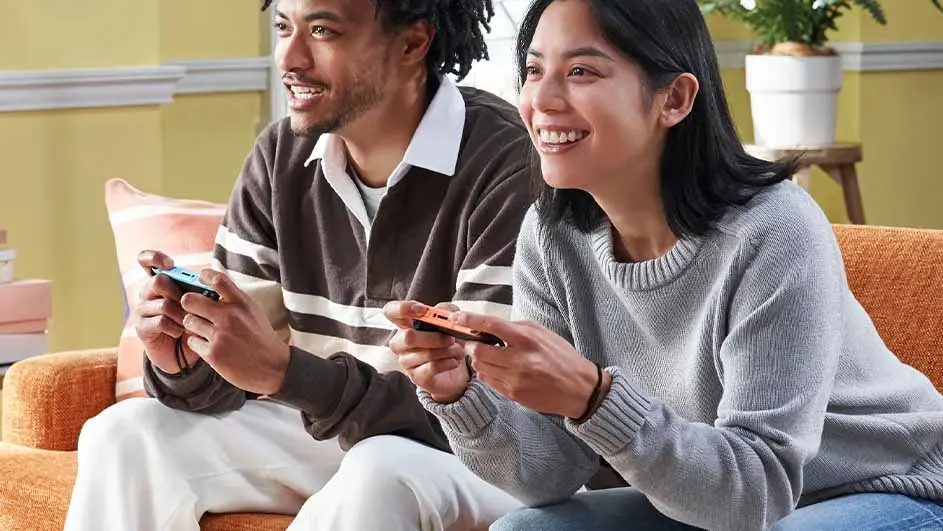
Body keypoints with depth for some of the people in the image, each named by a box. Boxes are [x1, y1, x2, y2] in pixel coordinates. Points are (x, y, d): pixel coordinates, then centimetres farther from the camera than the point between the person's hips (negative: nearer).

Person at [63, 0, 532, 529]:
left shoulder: (505, 165, -22)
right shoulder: (280, 158, -1)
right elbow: (229, 380, 1)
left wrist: (285, 370, -36)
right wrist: (186, 363, -24)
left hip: (488, 453, -6)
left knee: (380, 472, -37)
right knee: (127, 435, -8)